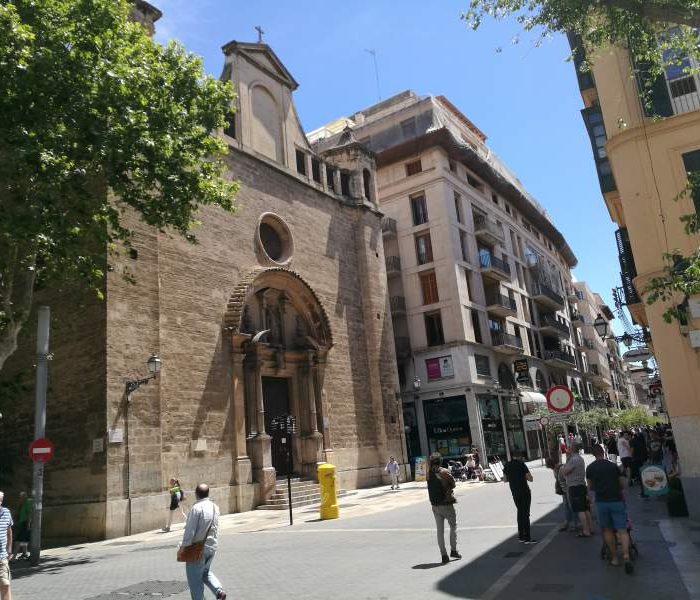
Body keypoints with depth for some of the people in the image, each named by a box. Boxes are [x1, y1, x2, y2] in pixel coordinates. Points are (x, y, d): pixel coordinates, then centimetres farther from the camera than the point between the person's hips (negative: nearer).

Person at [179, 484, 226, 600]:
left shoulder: (196, 508, -20)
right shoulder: (215, 507, 2)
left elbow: (190, 530, -18)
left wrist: (183, 546, -9)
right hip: (212, 546, 7)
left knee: (195, 578, 9)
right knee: (206, 571, 24)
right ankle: (219, 590, 8)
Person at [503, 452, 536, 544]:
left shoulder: (507, 465, 4)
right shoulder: (521, 464, -13)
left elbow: (505, 479, 11)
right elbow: (530, 479, -13)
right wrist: (524, 475, 6)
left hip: (514, 492, 6)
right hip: (524, 491, -6)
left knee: (520, 512, 18)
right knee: (526, 513, -1)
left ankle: (521, 535, 22)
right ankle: (527, 538, -1)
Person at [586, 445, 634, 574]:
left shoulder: (590, 468, 4)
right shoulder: (613, 466, 6)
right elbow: (622, 485, 11)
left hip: (601, 502, 0)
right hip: (617, 501, 0)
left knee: (607, 530, 13)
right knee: (622, 530, -1)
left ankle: (614, 558, 14)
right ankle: (626, 556, -18)